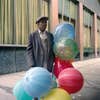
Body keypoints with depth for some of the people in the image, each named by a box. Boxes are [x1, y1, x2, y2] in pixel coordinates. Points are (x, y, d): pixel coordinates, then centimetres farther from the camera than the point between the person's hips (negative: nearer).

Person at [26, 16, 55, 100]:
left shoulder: (50, 35, 12)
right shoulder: (32, 35, 2)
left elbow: (53, 50, 14)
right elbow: (29, 51, -4)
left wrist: (53, 63, 6)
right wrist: (32, 65, -15)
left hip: (48, 65, 3)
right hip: (37, 64, -2)